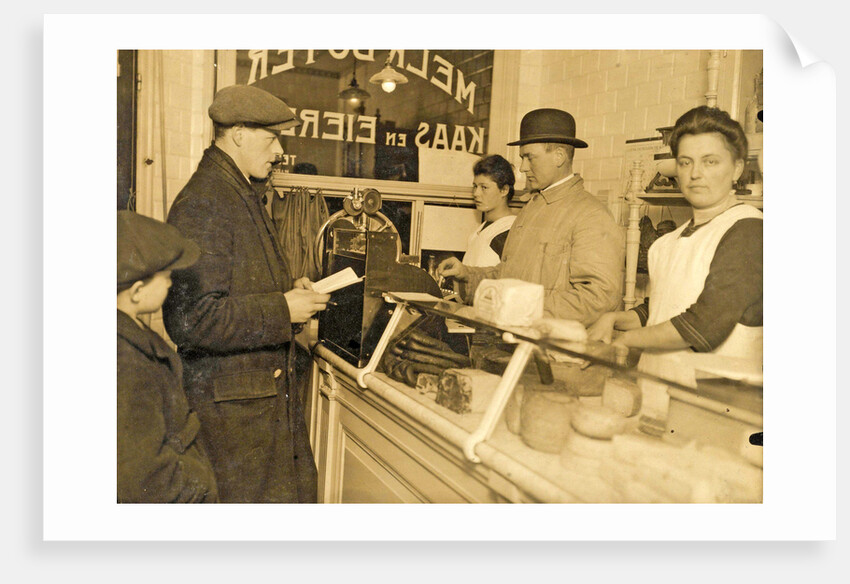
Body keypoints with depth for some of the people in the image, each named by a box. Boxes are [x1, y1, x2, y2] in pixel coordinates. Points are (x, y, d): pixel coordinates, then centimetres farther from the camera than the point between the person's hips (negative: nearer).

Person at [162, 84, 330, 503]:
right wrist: (283, 310, -20)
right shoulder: (200, 205, -19)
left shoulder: (244, 197, 14)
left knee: (298, 489, 18)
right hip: (230, 400, -9)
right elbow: (192, 319, -27)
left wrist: (290, 289, 5)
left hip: (271, 386, 10)